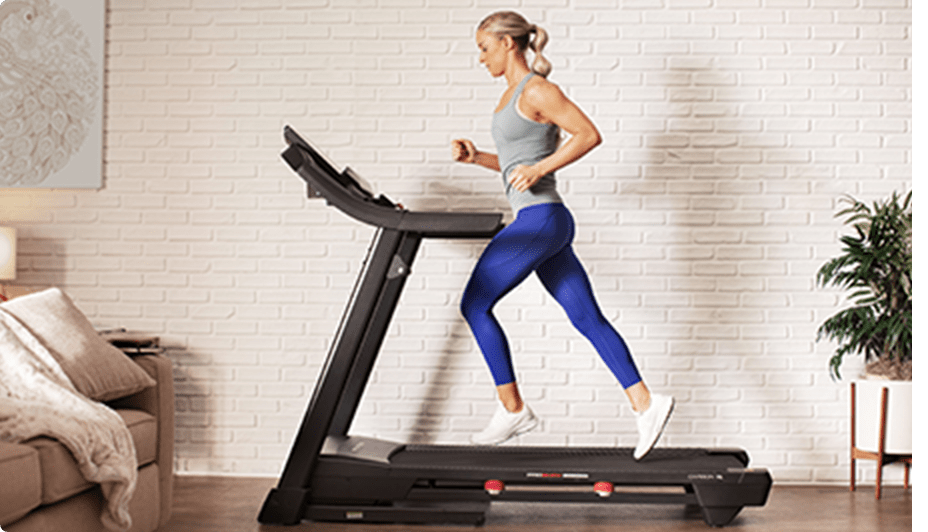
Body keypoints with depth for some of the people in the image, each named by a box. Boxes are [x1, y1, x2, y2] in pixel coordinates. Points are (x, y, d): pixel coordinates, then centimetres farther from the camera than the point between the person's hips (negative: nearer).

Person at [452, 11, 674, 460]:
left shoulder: (536, 90, -10)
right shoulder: (513, 94, 19)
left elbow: (589, 135, -16)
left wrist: (538, 170, -19)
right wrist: (475, 156, 11)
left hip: (540, 220, -10)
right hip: (539, 223, 10)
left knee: (475, 304, -2)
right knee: (586, 319, 6)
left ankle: (512, 409, 5)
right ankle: (645, 404, 5)